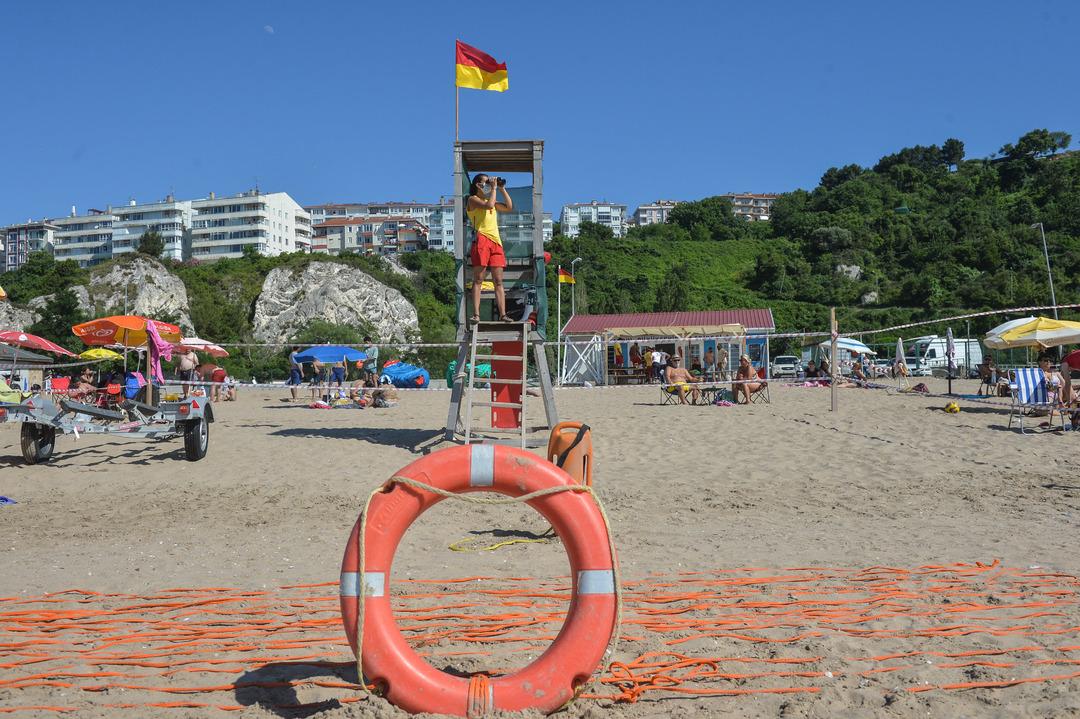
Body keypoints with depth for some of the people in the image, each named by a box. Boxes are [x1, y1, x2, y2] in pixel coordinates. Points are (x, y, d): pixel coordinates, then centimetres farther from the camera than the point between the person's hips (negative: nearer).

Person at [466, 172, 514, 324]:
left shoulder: (492, 201, 26)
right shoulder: (472, 199, 4)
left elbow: (509, 207, 18)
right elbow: (488, 205, -14)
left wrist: (502, 189, 15)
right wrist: (494, 189, -3)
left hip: (496, 242, 7)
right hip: (481, 240, -7)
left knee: (498, 281, 1)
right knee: (478, 280, -9)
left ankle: (502, 314, -1)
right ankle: (476, 315, -12)